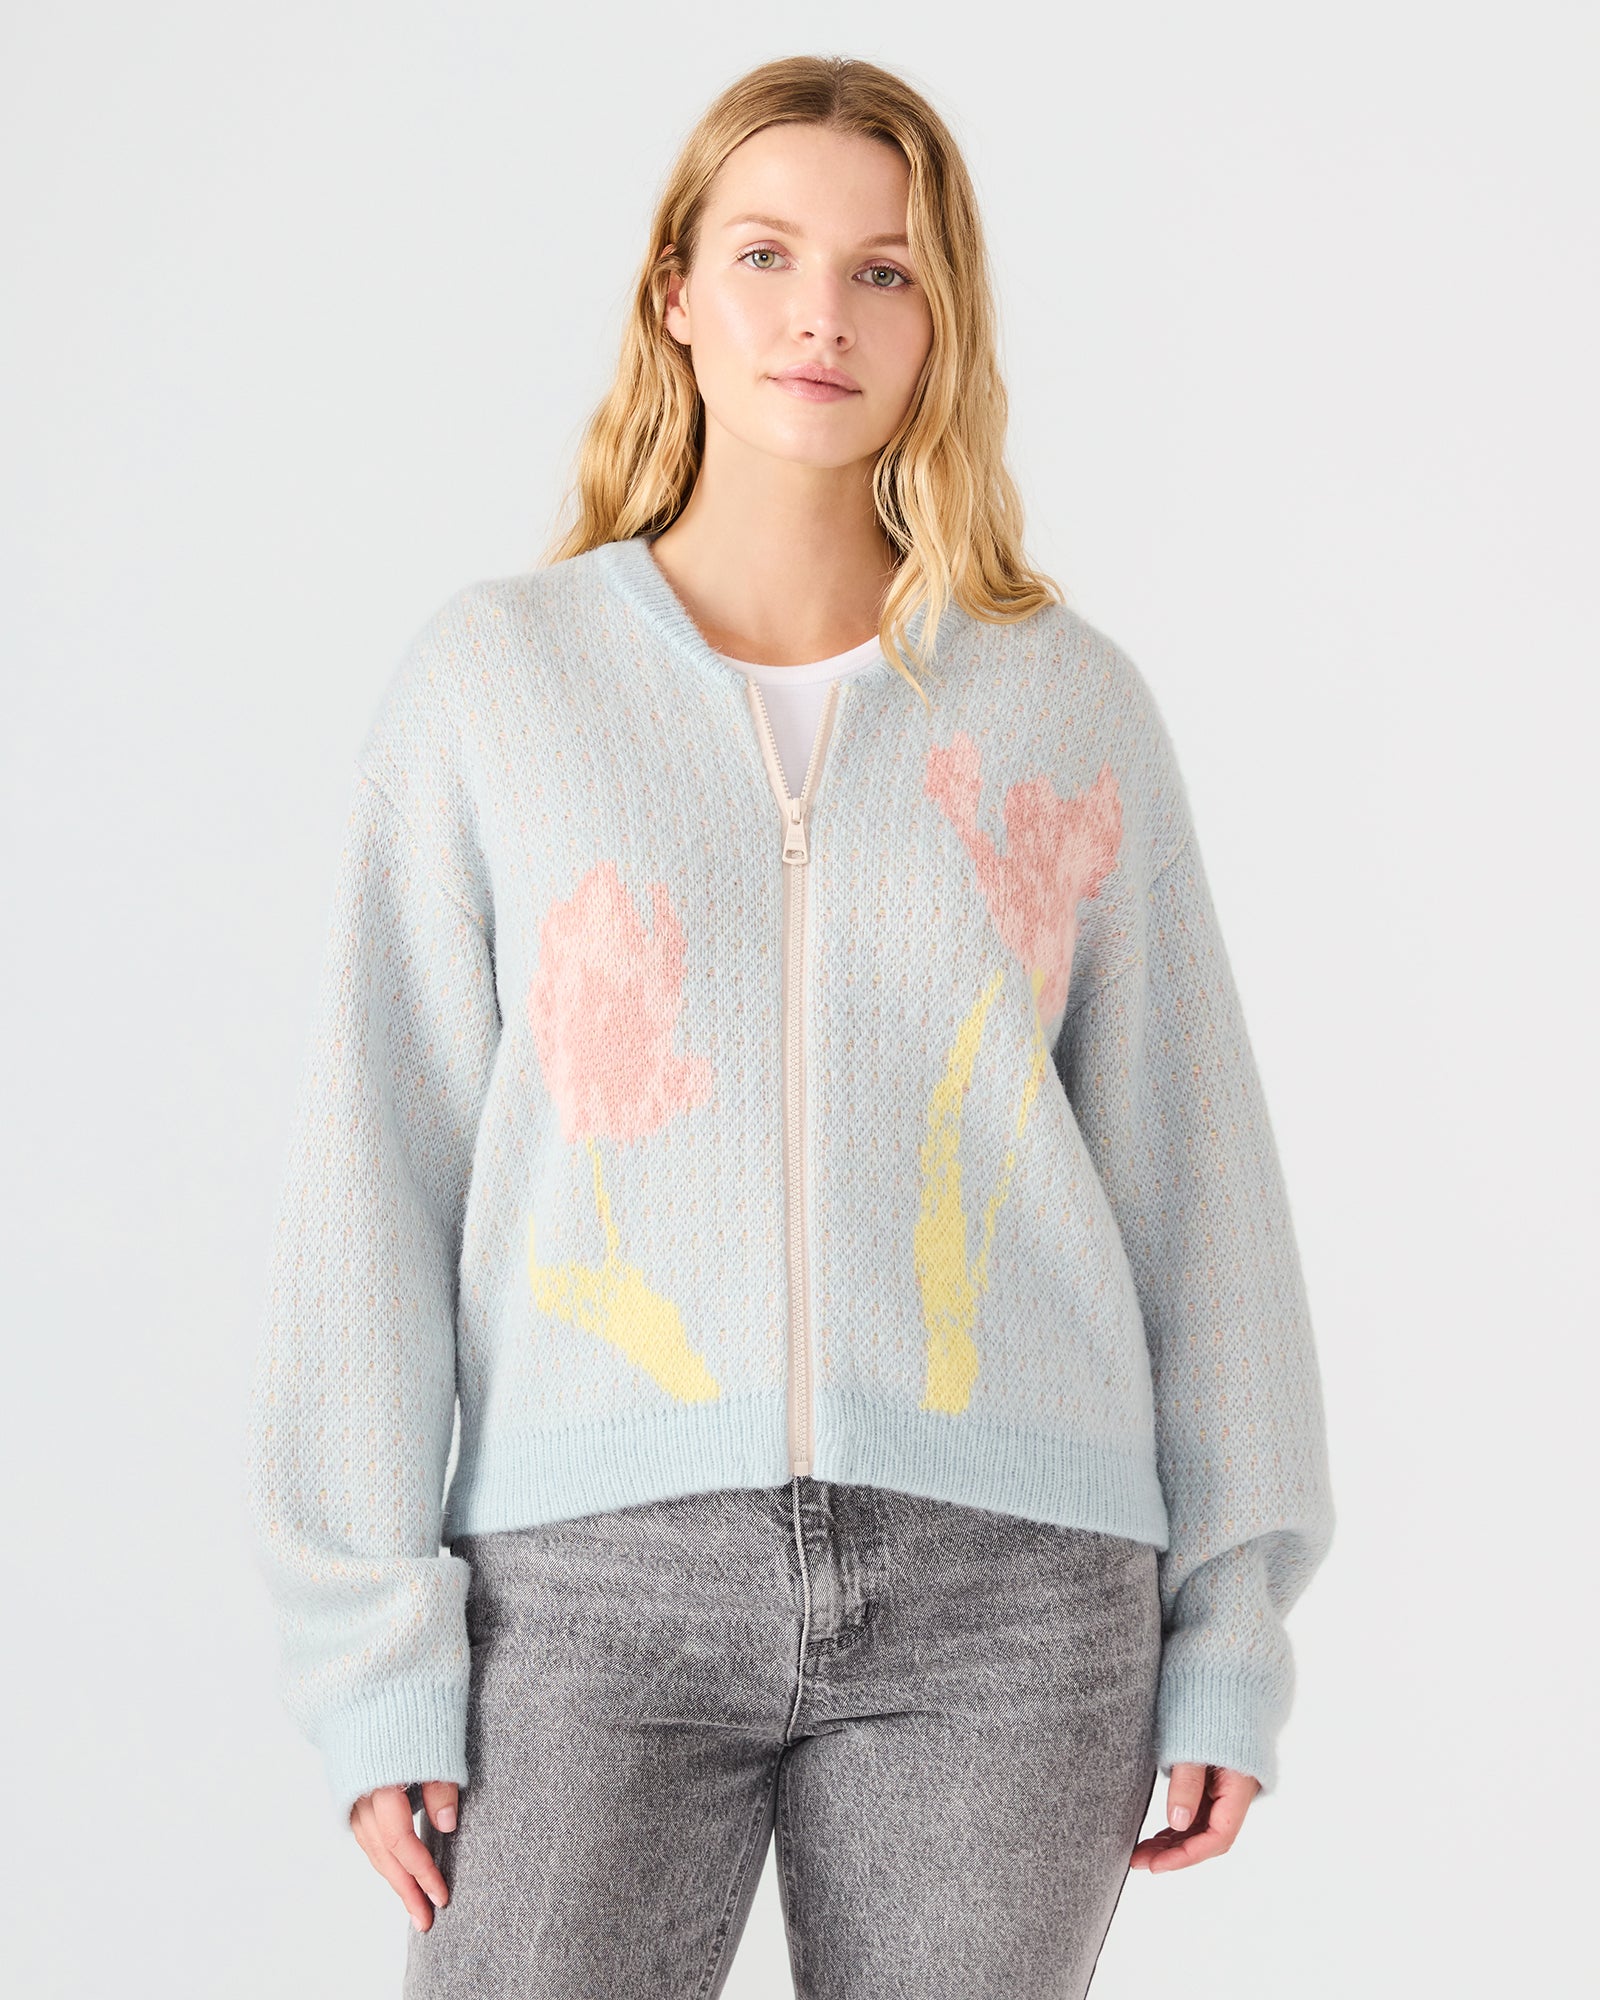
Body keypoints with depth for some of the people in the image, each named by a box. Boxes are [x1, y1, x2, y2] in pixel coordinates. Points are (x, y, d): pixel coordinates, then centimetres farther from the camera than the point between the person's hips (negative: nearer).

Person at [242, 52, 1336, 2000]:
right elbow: (374, 1179, 2)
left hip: (1004, 1573, 1)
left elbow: (1193, 1179, 10)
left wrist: (1229, 1626, 7)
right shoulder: (491, 675, 4)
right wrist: (374, 1642, -3)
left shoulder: (1072, 703, 7)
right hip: (597, 1568, -1)